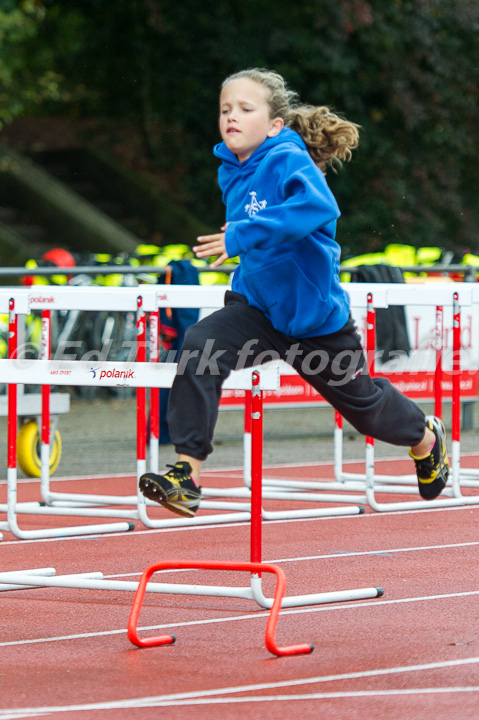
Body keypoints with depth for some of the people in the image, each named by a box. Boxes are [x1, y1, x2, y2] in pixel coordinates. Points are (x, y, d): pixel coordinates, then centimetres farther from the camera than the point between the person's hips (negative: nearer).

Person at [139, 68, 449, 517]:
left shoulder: (288, 160, -23)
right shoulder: (232, 172, 0)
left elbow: (319, 206, -44)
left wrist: (242, 236, -47)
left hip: (315, 315, -5)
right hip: (258, 308, 5)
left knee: (361, 403, 15)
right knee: (200, 346, -24)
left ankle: (427, 437, 49)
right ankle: (186, 477, -26)